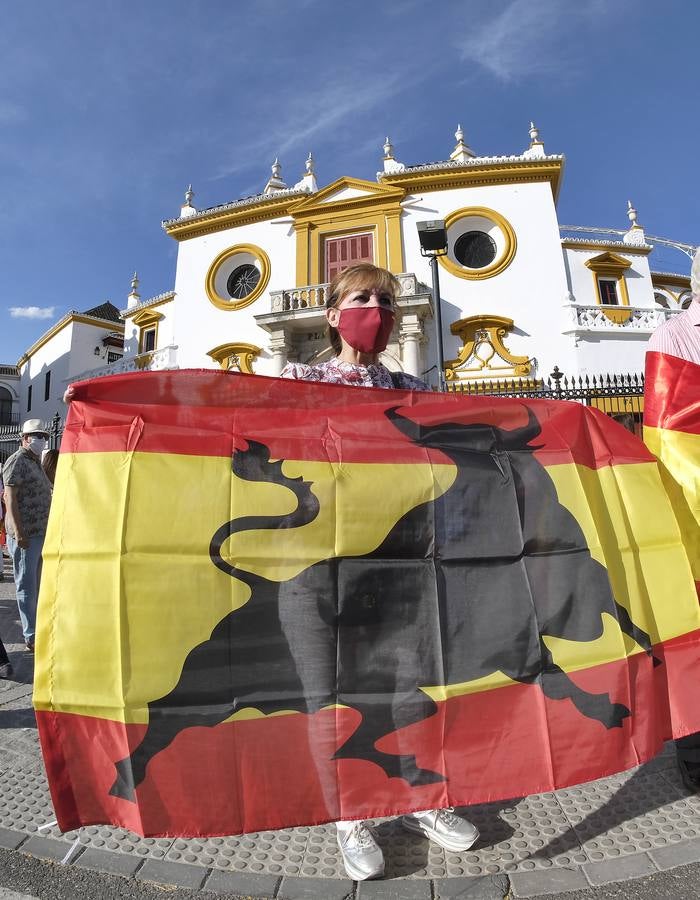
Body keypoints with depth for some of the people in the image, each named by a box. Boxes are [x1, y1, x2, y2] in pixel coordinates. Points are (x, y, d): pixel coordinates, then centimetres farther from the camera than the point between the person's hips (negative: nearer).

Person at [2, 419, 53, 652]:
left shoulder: (35, 463, 19)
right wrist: (19, 532, -20)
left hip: (40, 533, 9)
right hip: (25, 535, -8)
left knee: (36, 585, 14)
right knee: (26, 586, -2)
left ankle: (37, 631, 23)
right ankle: (31, 638, 5)